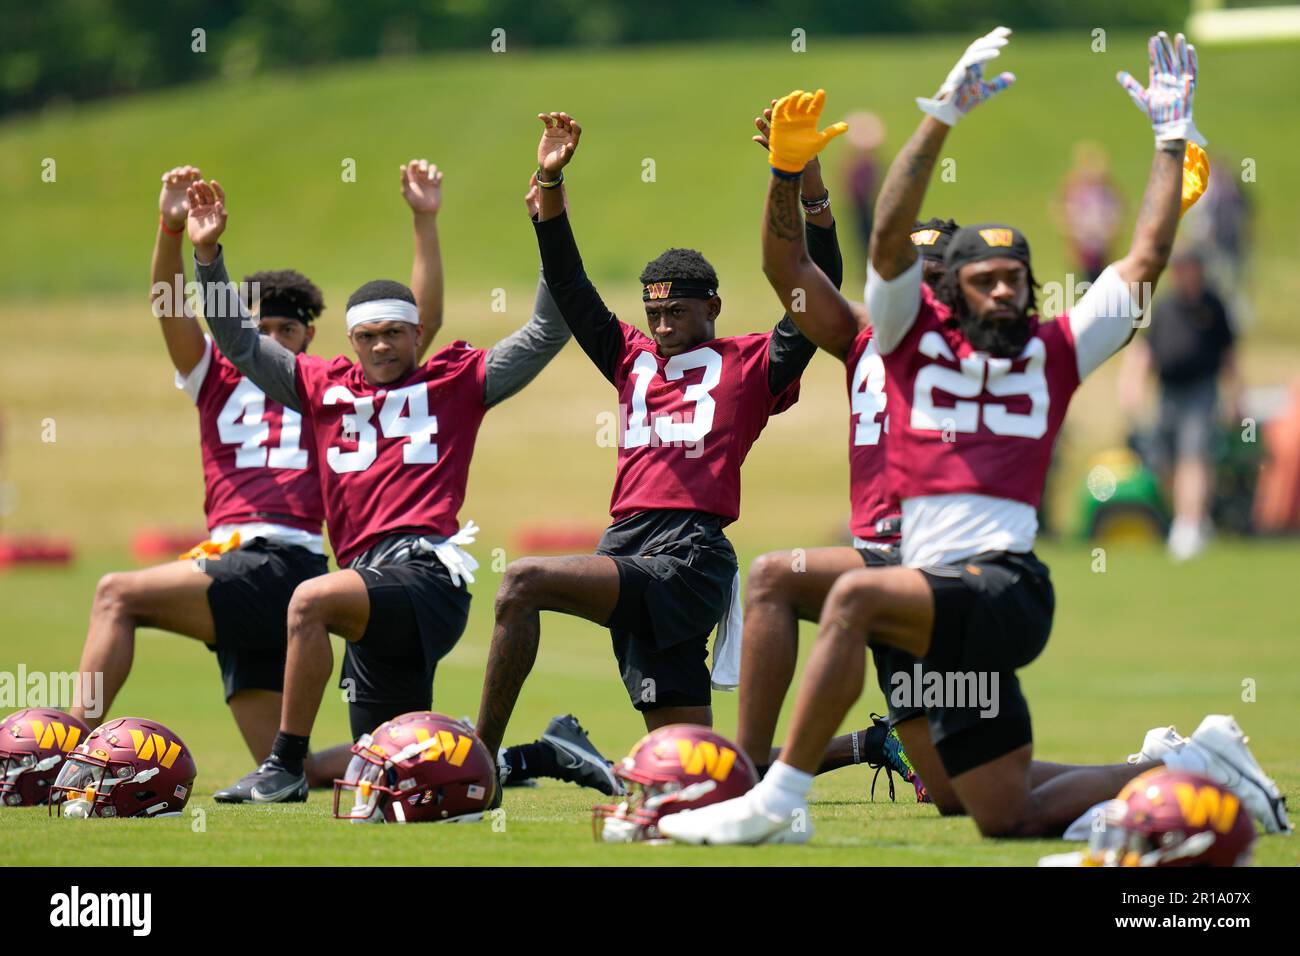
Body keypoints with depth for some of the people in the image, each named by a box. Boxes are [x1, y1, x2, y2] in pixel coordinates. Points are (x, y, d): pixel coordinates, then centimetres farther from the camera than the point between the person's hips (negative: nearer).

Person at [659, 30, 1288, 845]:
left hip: (1006, 586, -4)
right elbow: (892, 234, 0)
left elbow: (1146, 261, 16)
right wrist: (943, 118, -9)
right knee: (1011, 821, 8)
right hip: (948, 606, 4)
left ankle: (778, 804, -27)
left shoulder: (1053, 351, 13)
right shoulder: (914, 334, 14)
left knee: (856, 596, -31)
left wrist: (1172, 140, 14)